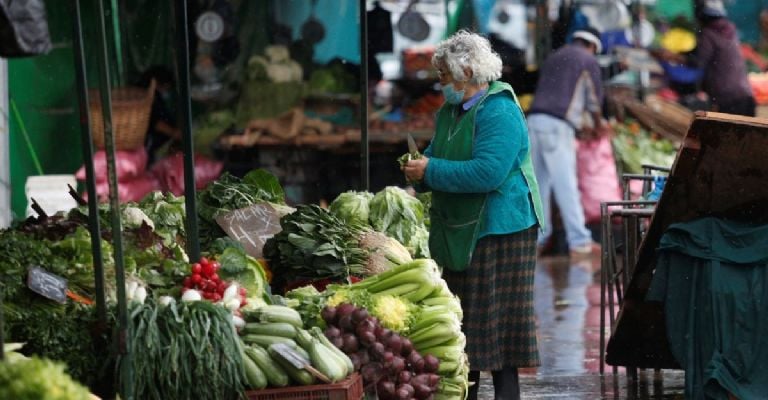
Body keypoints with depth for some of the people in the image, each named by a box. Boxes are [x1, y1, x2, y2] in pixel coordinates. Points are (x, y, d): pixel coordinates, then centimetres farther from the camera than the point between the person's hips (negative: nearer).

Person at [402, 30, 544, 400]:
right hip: (460, 230, 9)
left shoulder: (499, 113, -18)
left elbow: (487, 172, -28)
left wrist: (430, 171, -24)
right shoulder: (450, 112, 11)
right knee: (463, 315, 13)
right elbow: (436, 155, 21)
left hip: (498, 228, -9)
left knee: (496, 314, -5)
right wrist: (419, 168, -4)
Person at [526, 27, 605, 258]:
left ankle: (538, 238, 16)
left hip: (535, 121, 7)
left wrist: (582, 128, 37)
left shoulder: (554, 58, 28)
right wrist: (598, 125, 31)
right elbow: (594, 99, 12)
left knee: (539, 183, 11)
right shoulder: (588, 61, 7)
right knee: (566, 185, -8)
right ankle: (579, 242, -8)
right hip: (557, 126, -7)